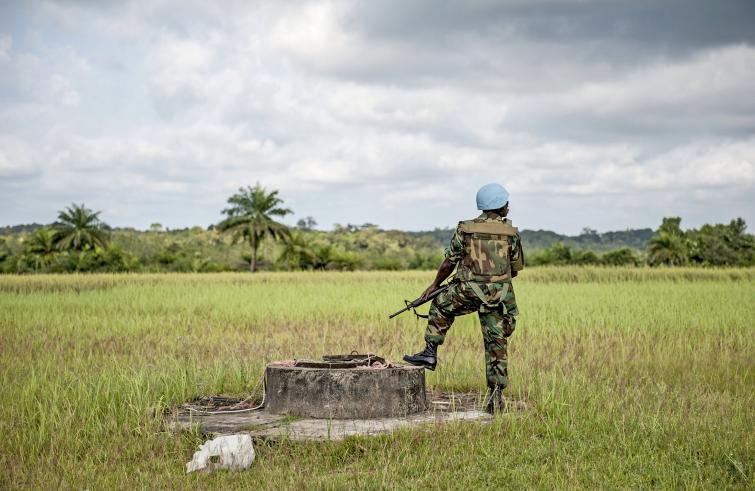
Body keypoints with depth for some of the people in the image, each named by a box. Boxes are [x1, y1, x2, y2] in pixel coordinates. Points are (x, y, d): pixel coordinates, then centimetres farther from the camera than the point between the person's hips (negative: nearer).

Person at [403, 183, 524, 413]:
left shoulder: (465, 229, 1)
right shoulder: (511, 233, 3)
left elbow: (449, 262, 4)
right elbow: (516, 268, 10)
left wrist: (435, 285, 18)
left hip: (468, 291, -1)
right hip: (499, 295, 1)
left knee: (440, 306, 27)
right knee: (496, 344, 7)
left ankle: (430, 353, 19)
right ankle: (495, 397, 5)